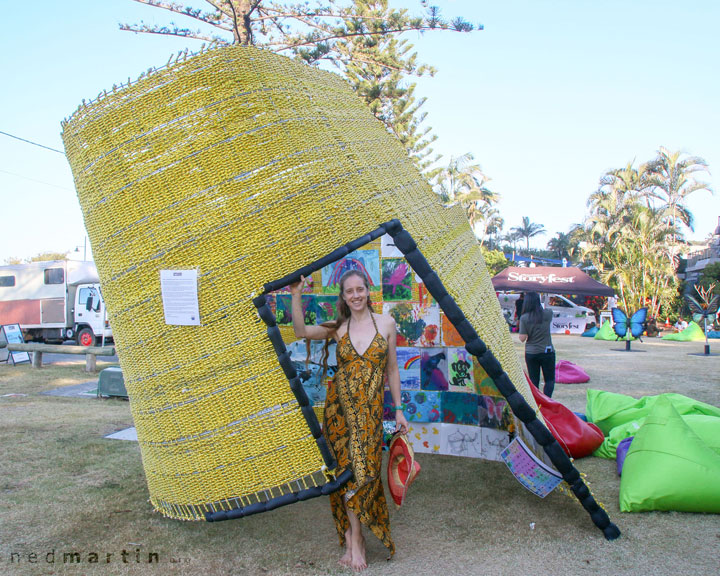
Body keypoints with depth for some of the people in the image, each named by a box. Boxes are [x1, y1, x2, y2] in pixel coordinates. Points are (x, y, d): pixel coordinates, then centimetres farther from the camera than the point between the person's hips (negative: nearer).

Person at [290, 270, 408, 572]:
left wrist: (398, 409, 7)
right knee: (347, 469, 2)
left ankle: (352, 539, 13)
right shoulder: (338, 328, 5)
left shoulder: (386, 323, 3)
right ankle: (355, 540, 16)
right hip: (340, 405, 1)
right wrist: (296, 296, -17)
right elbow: (302, 331, -9)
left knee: (361, 469, -2)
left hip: (371, 410, -1)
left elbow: (392, 370, 7)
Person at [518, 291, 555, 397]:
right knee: (550, 379, 10)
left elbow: (522, 338, -10)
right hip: (547, 352, 0)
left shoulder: (524, 318, -11)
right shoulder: (548, 314, -7)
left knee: (533, 381, 11)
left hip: (530, 353, 0)